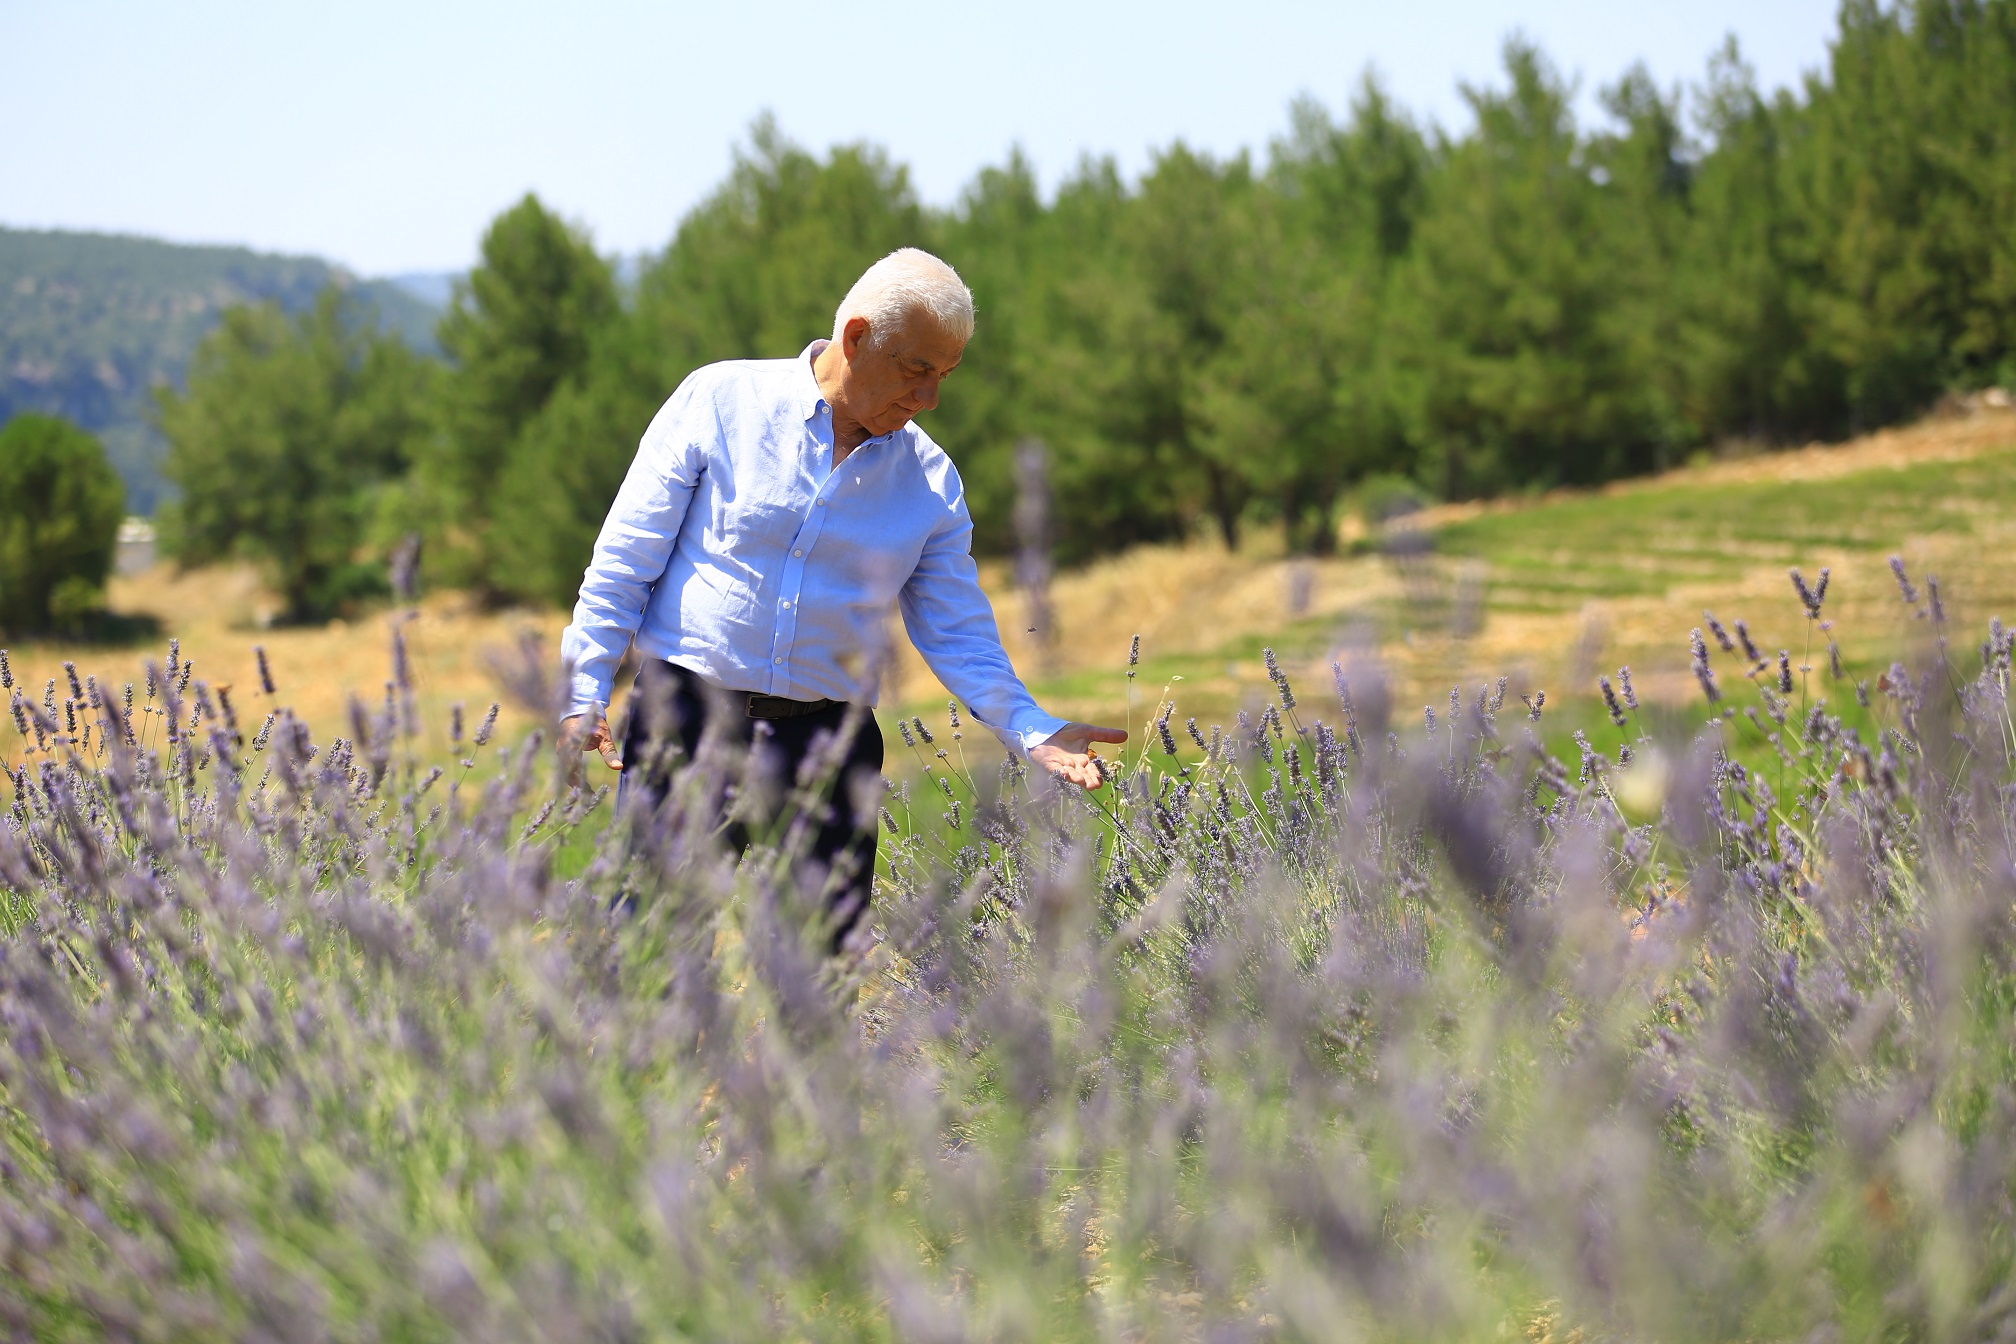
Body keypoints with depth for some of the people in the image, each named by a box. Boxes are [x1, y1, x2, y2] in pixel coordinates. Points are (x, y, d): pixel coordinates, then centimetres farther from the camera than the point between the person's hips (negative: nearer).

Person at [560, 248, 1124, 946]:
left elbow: (958, 632, 7)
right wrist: (585, 692, -4)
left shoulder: (931, 480, 6)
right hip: (686, 716, -3)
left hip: (829, 741, 3)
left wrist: (1033, 730, -8)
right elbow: (626, 556, 0)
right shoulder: (721, 400, -2)